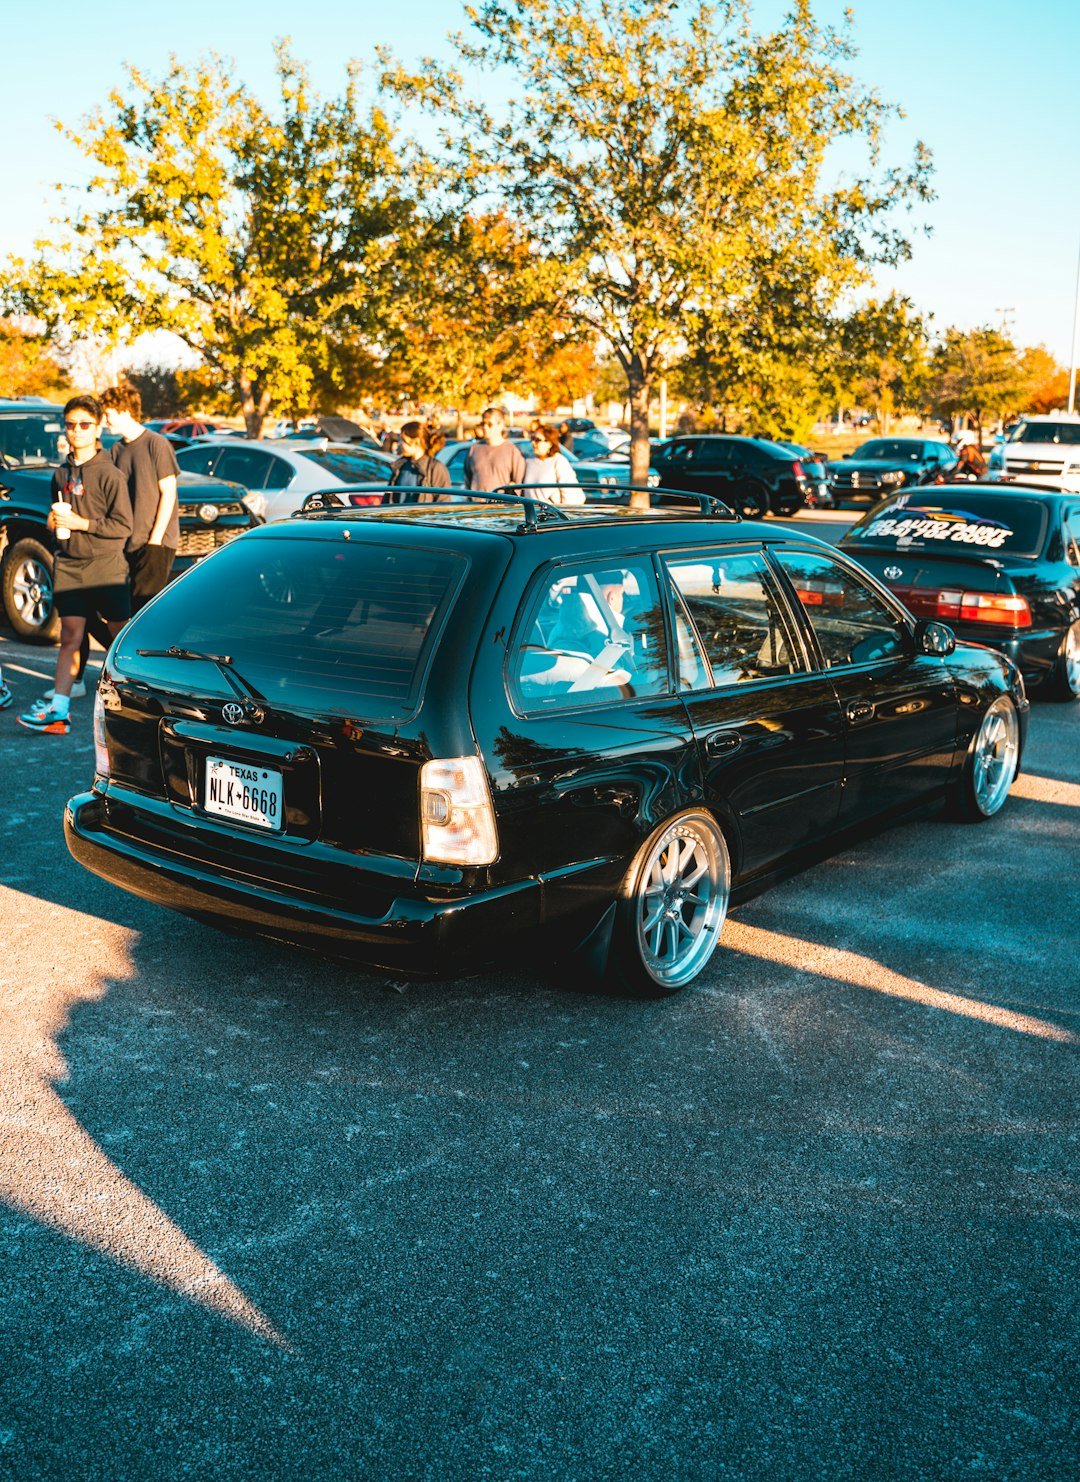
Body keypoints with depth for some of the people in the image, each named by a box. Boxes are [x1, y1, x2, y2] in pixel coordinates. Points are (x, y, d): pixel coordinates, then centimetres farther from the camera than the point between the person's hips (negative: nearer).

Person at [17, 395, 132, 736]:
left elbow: (123, 526, -11)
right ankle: (58, 710, -5)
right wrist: (54, 521, 3)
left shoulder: (110, 475, -7)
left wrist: (81, 523, -16)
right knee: (70, 638, 0)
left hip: (106, 567, -5)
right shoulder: (61, 474, 12)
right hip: (69, 566, 5)